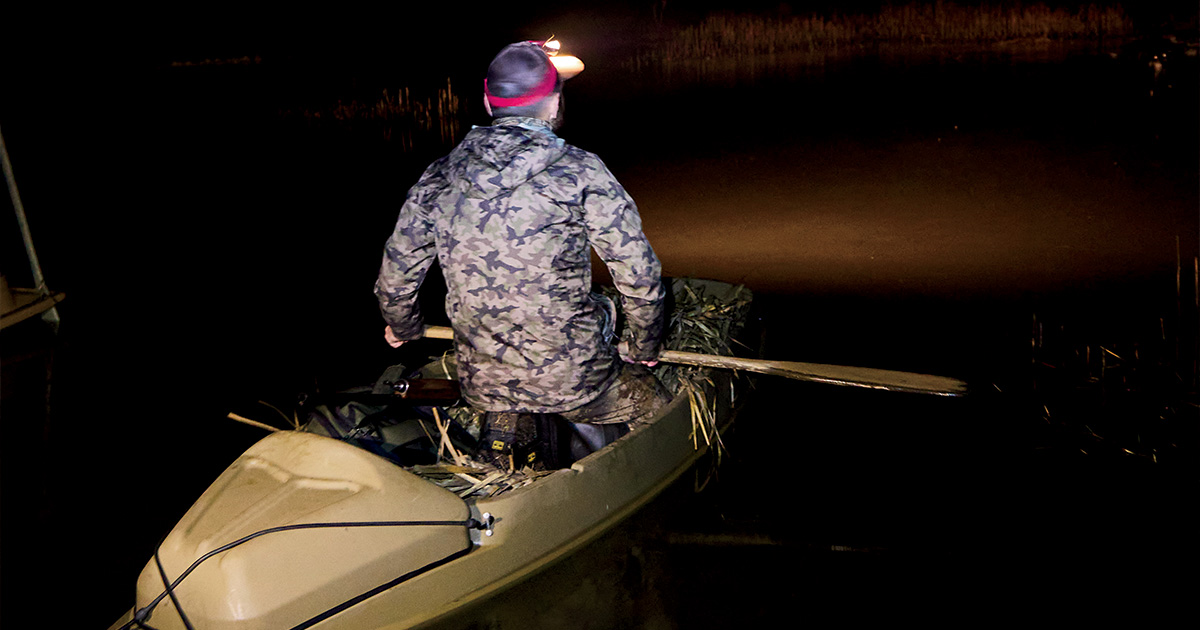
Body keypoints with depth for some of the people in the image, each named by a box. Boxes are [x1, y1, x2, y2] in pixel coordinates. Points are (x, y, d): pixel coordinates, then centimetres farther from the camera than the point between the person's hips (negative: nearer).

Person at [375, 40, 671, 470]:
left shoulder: (437, 179, 1)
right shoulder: (581, 173, -11)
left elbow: (396, 274, 10)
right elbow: (640, 275, -7)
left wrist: (402, 326, 32)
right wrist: (644, 346, 11)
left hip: (482, 384, 5)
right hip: (572, 378, -4)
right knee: (654, 410, 21)